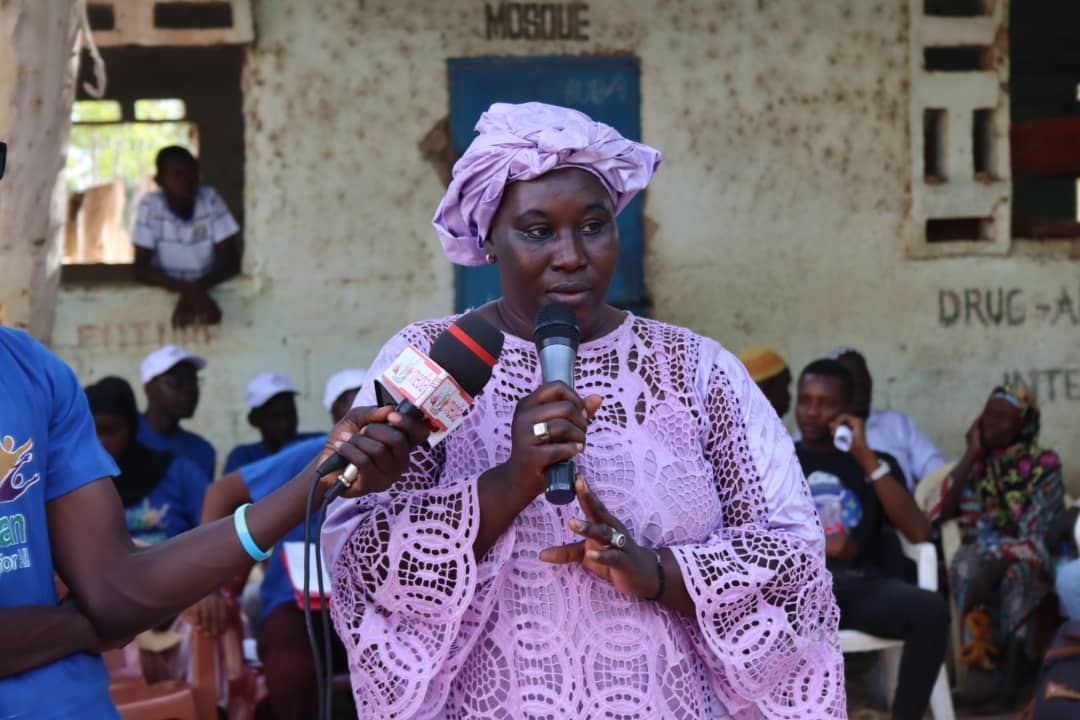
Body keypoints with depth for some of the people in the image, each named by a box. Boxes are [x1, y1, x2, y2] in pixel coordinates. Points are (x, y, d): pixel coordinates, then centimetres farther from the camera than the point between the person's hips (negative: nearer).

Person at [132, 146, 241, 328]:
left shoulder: (210, 199, -6)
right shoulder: (150, 205, -9)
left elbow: (231, 261, -9)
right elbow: (141, 269, -14)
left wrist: (197, 288, -27)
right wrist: (188, 290, -30)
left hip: (209, 290, 1)